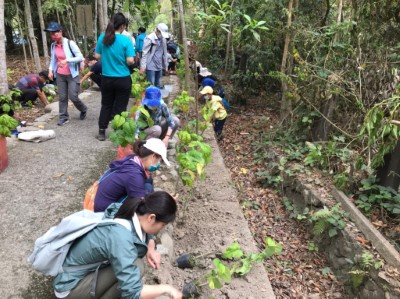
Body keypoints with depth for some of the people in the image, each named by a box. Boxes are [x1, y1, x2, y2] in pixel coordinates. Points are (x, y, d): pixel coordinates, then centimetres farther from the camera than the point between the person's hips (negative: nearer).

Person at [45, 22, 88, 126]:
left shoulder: (70, 43, -15)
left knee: (73, 97, -4)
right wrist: (51, 70, -2)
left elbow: (80, 57, -17)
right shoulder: (53, 45, 2)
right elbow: (53, 59, 13)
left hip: (72, 75, -5)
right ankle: (63, 117, 16)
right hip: (60, 75, 5)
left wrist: (66, 60, -26)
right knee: (62, 97, 6)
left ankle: (83, 109, 25)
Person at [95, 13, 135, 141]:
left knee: (106, 105, 16)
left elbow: (97, 56, 4)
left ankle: (101, 133, 21)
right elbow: (130, 61, -16)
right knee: (120, 107, 7)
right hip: (123, 79, -3)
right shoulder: (126, 40, -13)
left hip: (106, 78, 4)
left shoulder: (102, 37, -2)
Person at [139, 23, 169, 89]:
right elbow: (144, 53, -12)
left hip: (159, 67, 7)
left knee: (158, 86, 11)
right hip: (151, 67, -6)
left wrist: (165, 66, 17)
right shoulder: (149, 38, -9)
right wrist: (143, 67, -18)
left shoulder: (163, 39, 11)